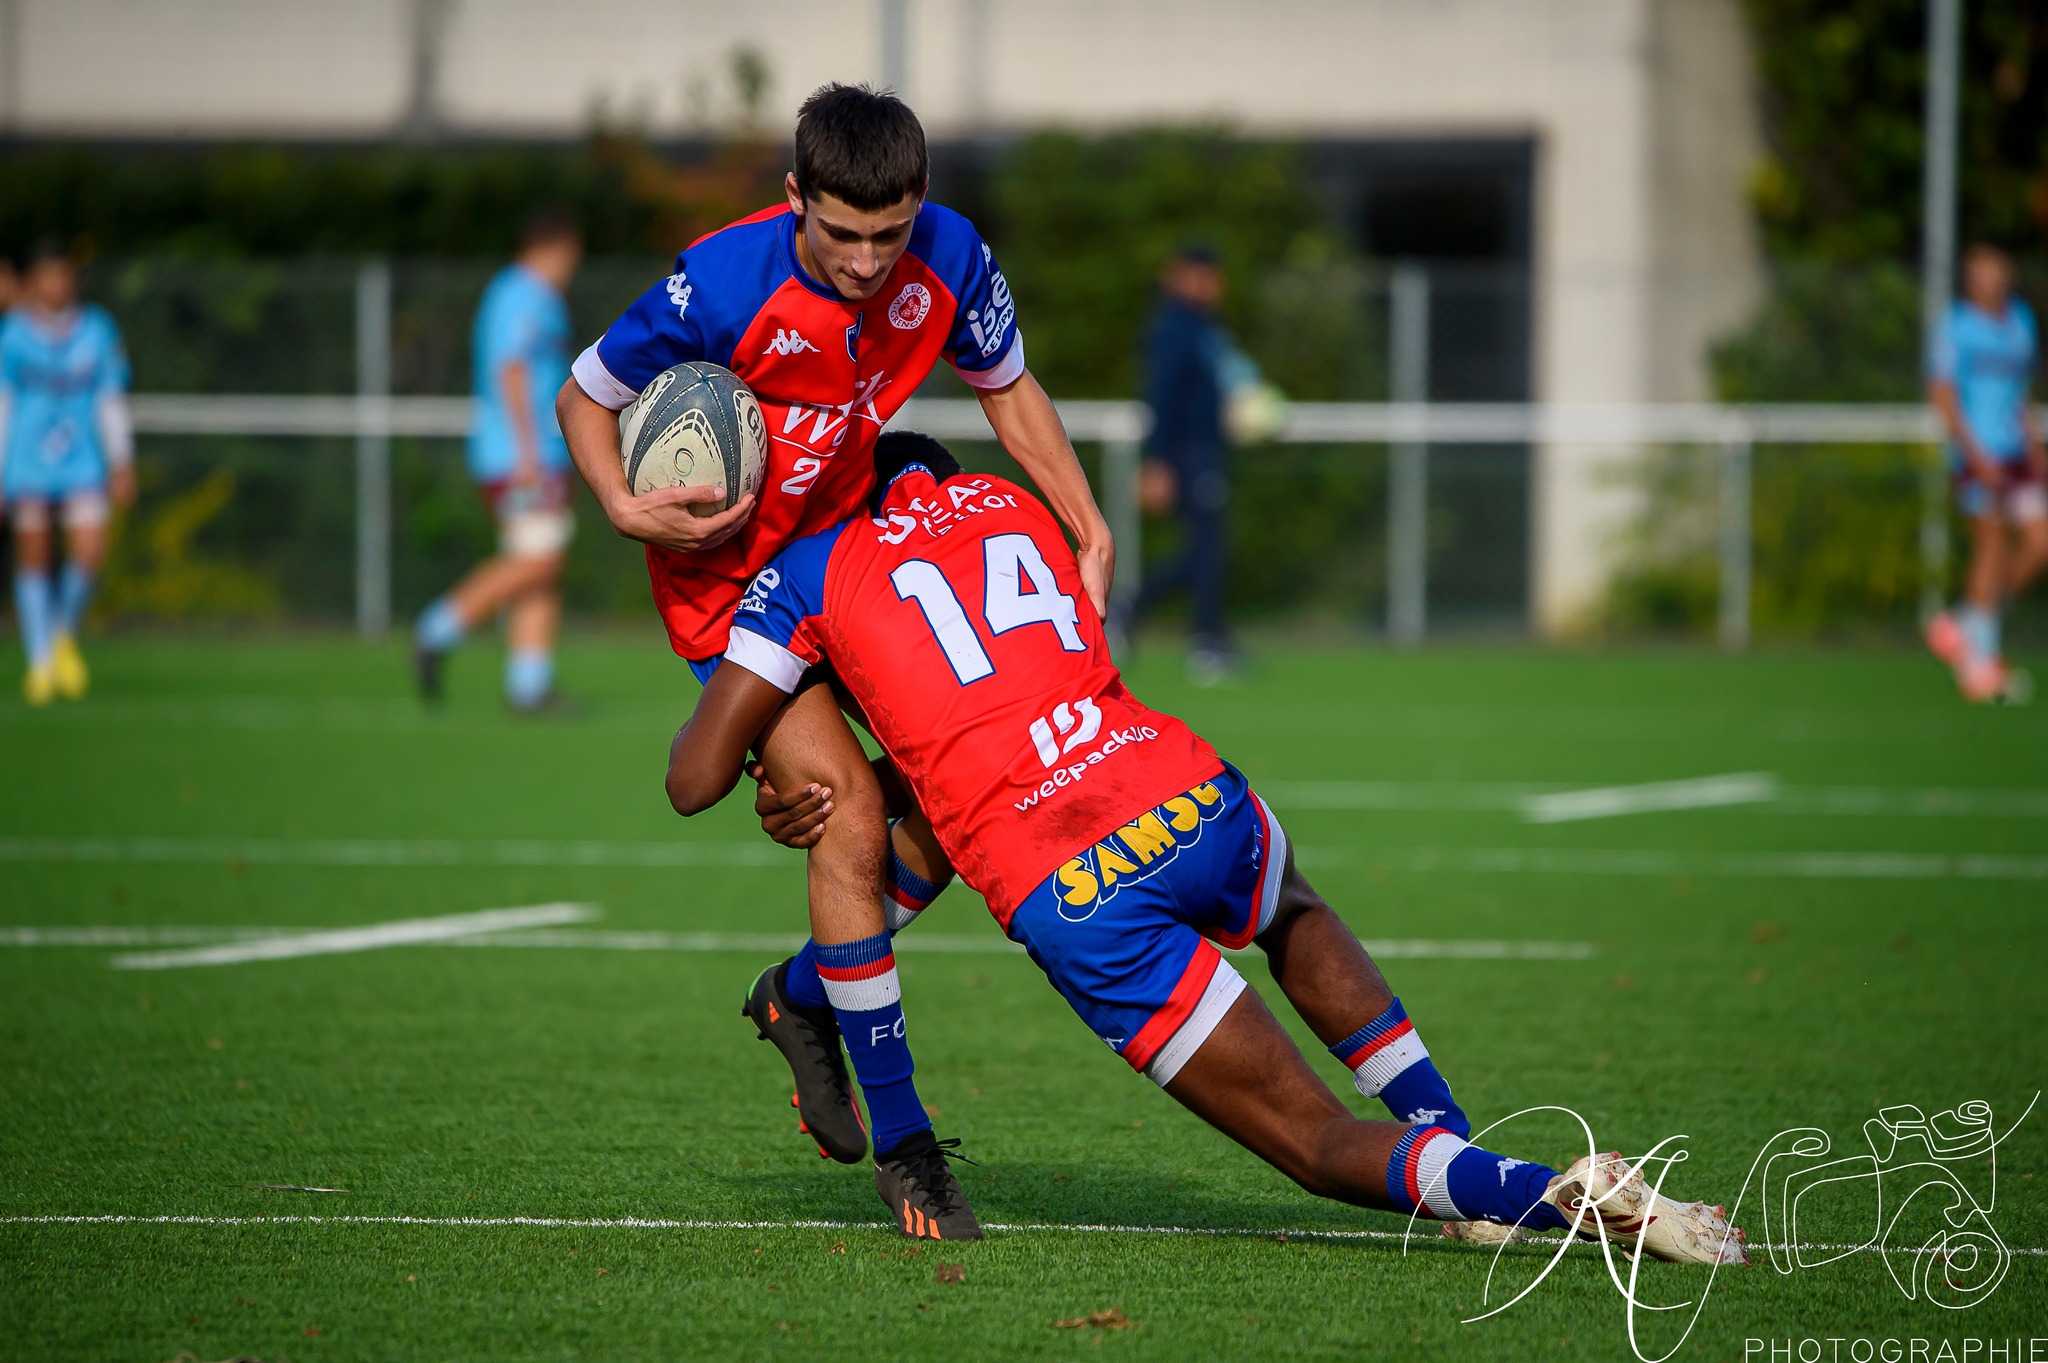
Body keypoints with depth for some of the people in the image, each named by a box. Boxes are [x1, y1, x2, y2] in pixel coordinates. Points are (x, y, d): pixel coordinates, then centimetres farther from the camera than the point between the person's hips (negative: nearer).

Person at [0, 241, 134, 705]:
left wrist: (122, 463, 9)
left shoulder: (97, 331, 4)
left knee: (90, 553, -11)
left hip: (82, 465, 1)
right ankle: (39, 662, 10)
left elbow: (112, 402, 11)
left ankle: (65, 636, 16)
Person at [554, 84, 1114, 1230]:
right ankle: (898, 1136, -9)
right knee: (851, 814, -19)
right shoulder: (722, 287, -30)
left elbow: (1008, 389, 3)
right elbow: (586, 395, -14)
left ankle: (805, 996, 20)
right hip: (725, 575, -6)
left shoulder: (949, 260, -17)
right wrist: (627, 509, -31)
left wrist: (1092, 534, -3)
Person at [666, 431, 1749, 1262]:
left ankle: (1534, 1191, -21)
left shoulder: (811, 571, 14)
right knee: (1289, 914, 42)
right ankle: (1451, 1142, 26)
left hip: (1069, 901, -4)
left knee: (1323, 1145, 5)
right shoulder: (1015, 509, 28)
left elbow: (694, 780, 13)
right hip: (1186, 796, 4)